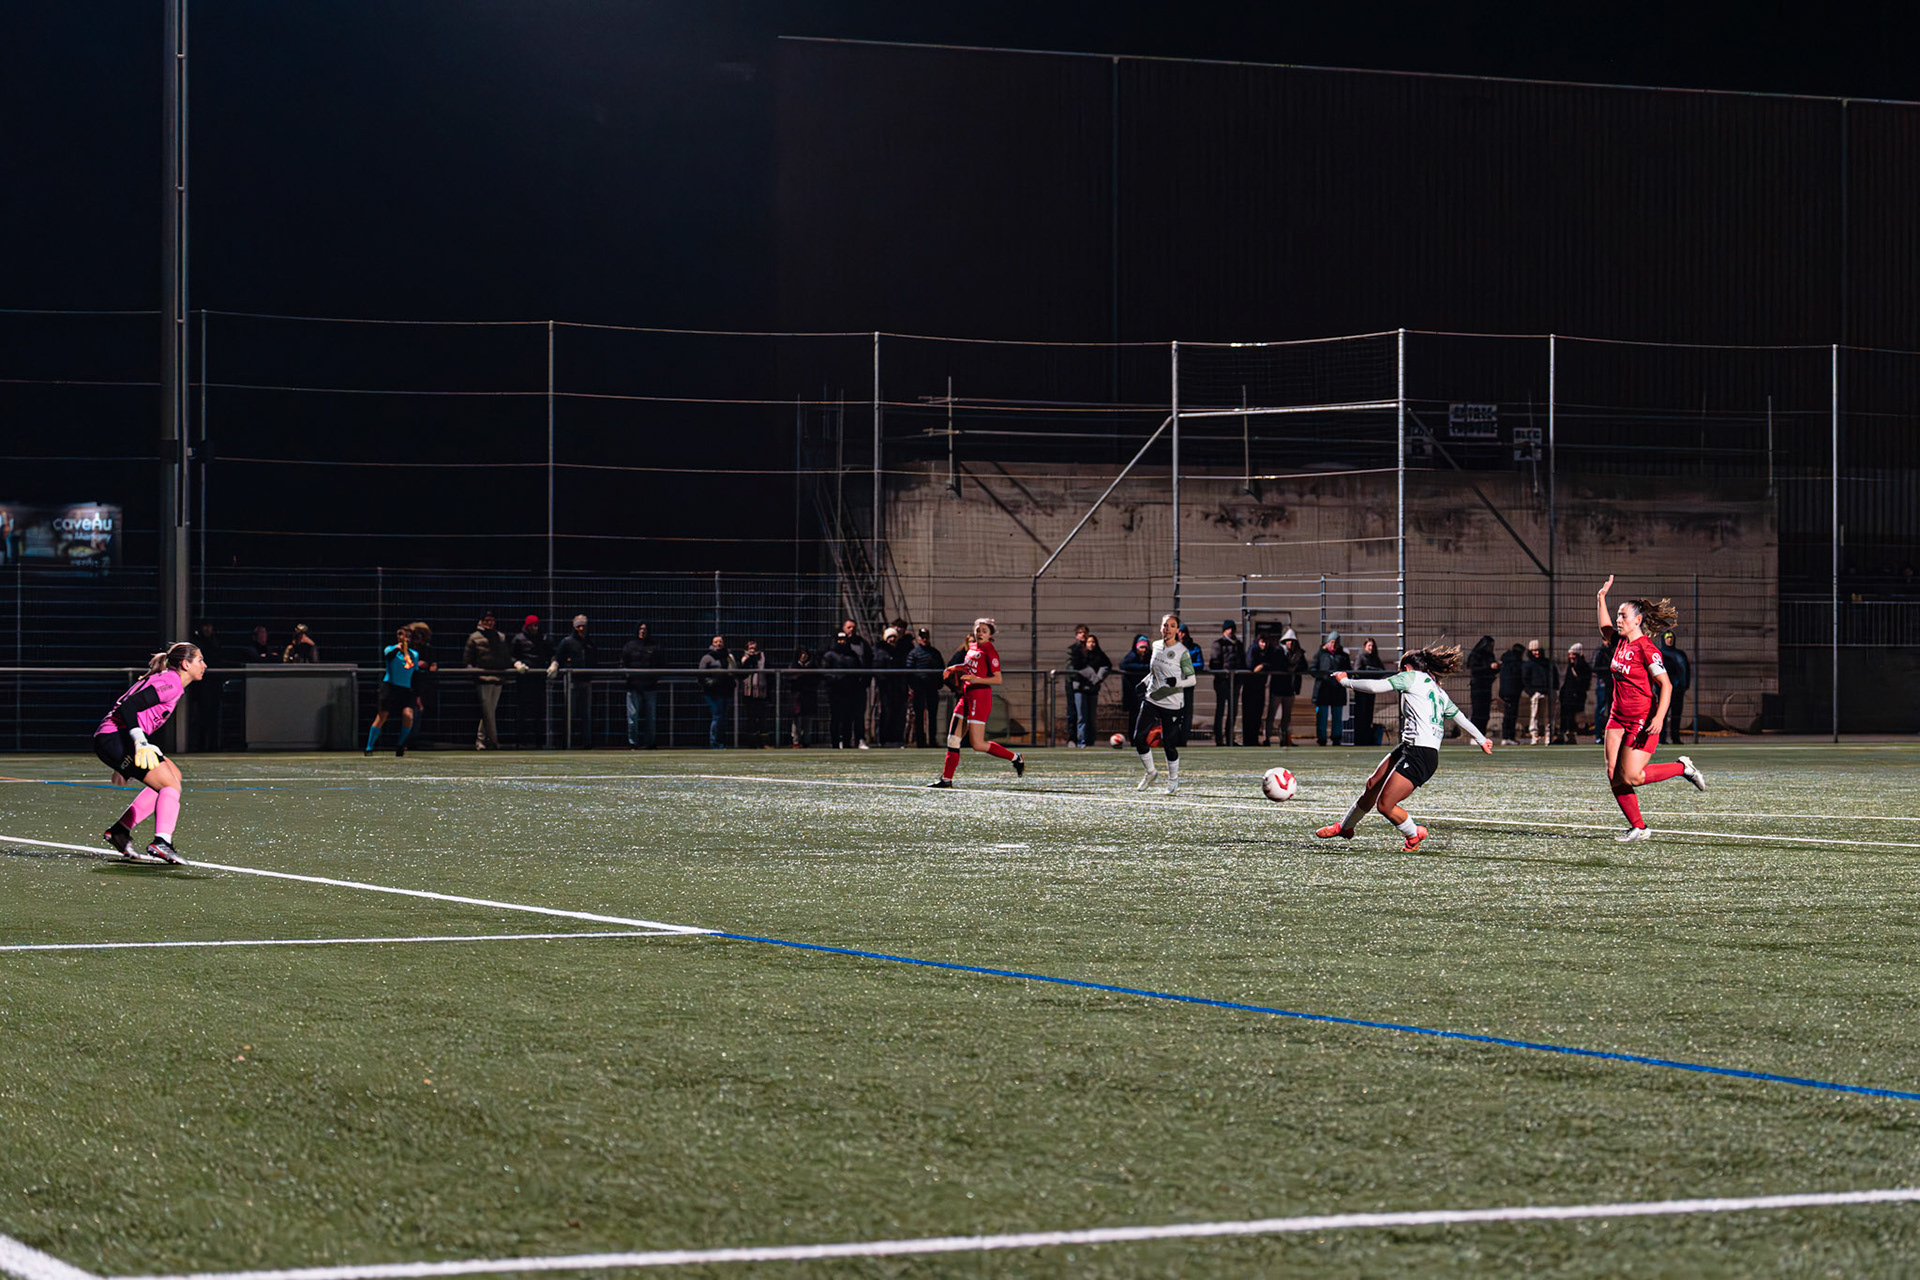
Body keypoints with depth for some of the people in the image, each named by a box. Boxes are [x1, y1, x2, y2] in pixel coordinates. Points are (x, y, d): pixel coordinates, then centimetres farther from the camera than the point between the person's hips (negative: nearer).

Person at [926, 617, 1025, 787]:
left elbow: (998, 679, -15)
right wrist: (954, 668, 18)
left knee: (977, 744, -8)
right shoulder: (972, 647, 14)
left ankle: (1016, 758, 6)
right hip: (966, 696, 8)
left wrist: (977, 679, -27)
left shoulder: (989, 651, -10)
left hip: (980, 698, -8)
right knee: (953, 738, 5)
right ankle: (946, 778, 11)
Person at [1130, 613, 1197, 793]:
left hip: (1172, 704, -5)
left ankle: (1173, 781, 20)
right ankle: (1150, 773, 18)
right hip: (1151, 699, 5)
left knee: (1169, 744, -3)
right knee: (1139, 738, -6)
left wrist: (1177, 682, -25)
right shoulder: (1156, 646, 7)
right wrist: (1144, 683, 11)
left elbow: (1192, 679, -8)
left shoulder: (1183, 652, -9)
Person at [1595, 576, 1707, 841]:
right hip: (1618, 719, 8)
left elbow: (1666, 685, -18)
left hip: (1643, 721, -8)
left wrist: (1659, 717, -28)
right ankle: (1638, 827, 7)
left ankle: (1682, 768, 8)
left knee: (1631, 777, -13)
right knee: (1614, 776, -2)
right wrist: (1601, 598, 29)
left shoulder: (1647, 649, -15)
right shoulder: (1622, 642, 8)